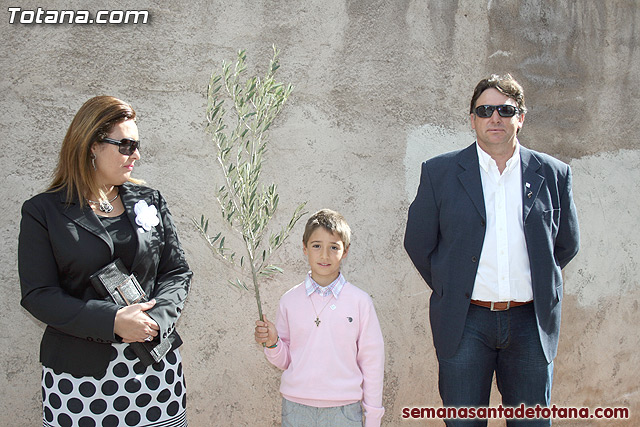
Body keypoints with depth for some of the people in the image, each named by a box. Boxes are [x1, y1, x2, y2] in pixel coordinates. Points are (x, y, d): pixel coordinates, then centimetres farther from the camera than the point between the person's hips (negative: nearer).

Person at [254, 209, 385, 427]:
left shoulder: (360, 301, -3)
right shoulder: (290, 300, 2)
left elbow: (372, 361, 2)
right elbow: (284, 360, 9)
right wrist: (272, 343, -11)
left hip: (343, 409, -1)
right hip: (296, 408, 2)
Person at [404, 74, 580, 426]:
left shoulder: (553, 174, 5)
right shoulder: (439, 172, 1)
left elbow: (567, 243, 16)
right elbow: (417, 242, 7)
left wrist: (538, 286, 12)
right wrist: (449, 290, 7)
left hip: (531, 322, 2)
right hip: (465, 324, -1)